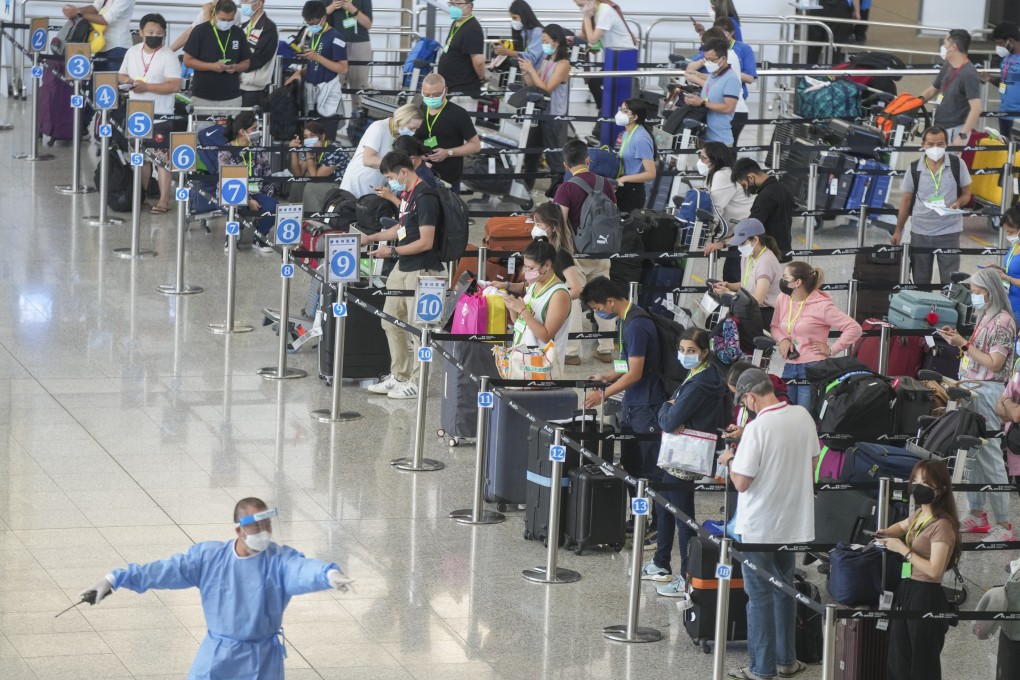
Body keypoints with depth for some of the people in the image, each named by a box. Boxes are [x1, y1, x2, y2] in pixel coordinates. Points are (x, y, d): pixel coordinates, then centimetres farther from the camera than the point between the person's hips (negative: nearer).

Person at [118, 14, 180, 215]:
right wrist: (127, 81, -7)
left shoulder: (168, 57, -11)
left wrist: (147, 87, -24)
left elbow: (174, 85, -19)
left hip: (160, 115, -6)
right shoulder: (132, 52, 7)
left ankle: (164, 200, -6)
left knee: (161, 157, -7)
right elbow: (121, 75, 17)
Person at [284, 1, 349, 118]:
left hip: (328, 92, -8)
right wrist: (300, 72, 3)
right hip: (310, 90, 8)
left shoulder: (335, 38, -11)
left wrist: (317, 57, -19)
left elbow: (343, 69, -15)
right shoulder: (313, 37, 14)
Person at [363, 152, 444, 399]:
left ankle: (417, 382, 3)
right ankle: (398, 376, 26)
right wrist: (371, 238, 25)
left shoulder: (424, 198, -18)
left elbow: (425, 242, -20)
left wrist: (392, 252, -15)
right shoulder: (407, 195, 11)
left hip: (422, 270, -11)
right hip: (403, 268, 11)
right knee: (391, 321, 16)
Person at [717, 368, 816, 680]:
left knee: (760, 596, 5)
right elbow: (811, 463, 10)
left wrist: (730, 460, -2)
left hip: (759, 526, -6)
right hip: (795, 521, 6)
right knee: (785, 590, 19)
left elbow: (741, 483, -20)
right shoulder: (803, 416, -3)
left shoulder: (757, 429, -23)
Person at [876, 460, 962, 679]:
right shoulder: (918, 515, 11)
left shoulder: (941, 525, -17)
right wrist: (886, 534, 14)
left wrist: (903, 550, -17)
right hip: (906, 591, 10)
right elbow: (902, 526, 36)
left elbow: (934, 571, -23)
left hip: (926, 598, -10)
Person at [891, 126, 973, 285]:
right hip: (919, 232, 2)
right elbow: (906, 201, 7)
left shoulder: (957, 165, -4)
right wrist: (898, 231, 6)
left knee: (950, 281, -2)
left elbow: (966, 194, 5)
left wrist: (958, 203, -18)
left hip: (949, 232, -2)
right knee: (920, 281, 9)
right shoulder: (914, 169, -1)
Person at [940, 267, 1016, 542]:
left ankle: (1003, 524, -5)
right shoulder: (984, 317, 13)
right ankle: (977, 514, 20)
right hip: (972, 390, 9)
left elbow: (994, 364, -17)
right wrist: (958, 340, 4)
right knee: (974, 455, 12)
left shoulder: (1002, 322, -14)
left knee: (989, 457, -8)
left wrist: (964, 344, -16)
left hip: (987, 392, -9)